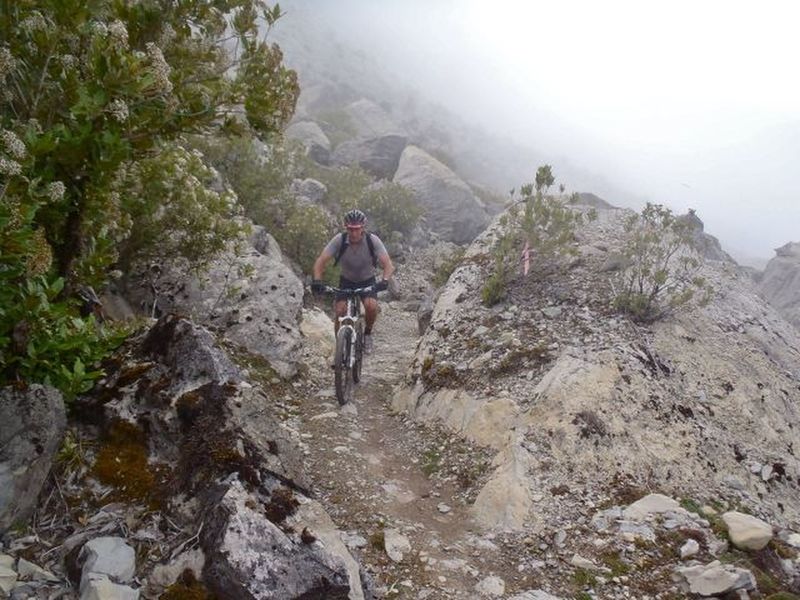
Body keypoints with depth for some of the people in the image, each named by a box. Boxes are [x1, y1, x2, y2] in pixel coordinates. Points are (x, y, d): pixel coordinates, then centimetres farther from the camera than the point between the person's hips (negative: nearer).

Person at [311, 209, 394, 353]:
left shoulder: (373, 240, -23)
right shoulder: (339, 240, -22)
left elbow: (388, 264, -29)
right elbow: (321, 261, -27)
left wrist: (385, 280, -49)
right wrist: (317, 280, -45)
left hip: (367, 281, -1)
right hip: (346, 281, 1)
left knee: (371, 306, -27)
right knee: (340, 312, -18)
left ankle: (367, 333, 2)